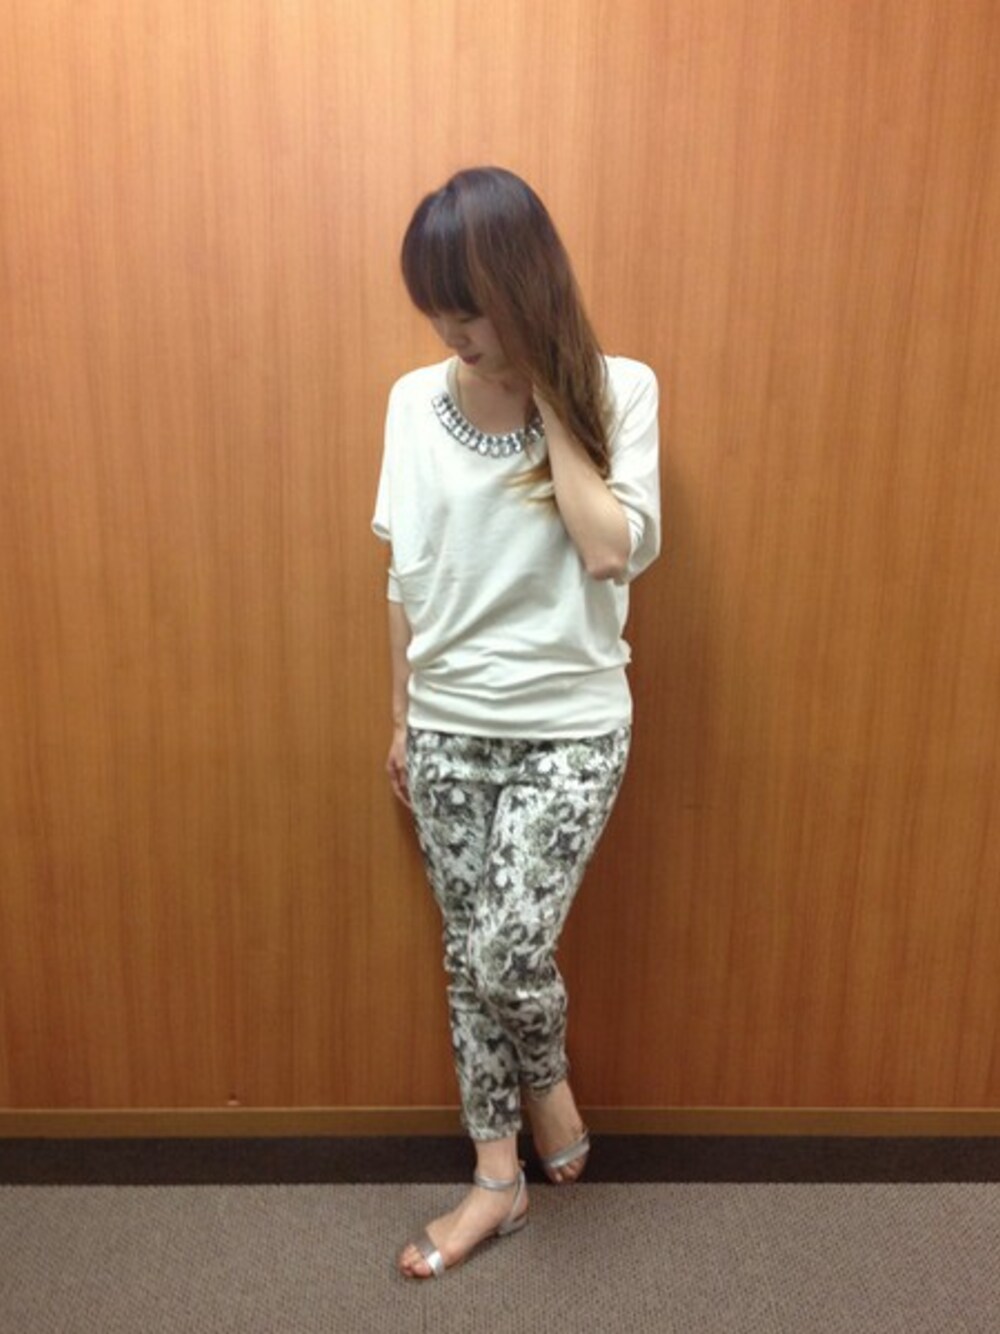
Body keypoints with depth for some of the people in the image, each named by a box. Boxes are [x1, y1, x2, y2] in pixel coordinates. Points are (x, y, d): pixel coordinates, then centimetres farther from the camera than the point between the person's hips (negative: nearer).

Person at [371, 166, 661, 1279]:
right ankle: (497, 1180, 33)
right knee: (469, 962, 11)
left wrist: (546, 397, -15)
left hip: (569, 728, -3)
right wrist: (403, 719, 11)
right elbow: (405, 578, 6)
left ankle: (550, 1090, 27)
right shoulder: (416, 403, 1)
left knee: (509, 956, -10)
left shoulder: (616, 391, -6)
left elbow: (616, 550, -19)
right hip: (448, 728, 4)